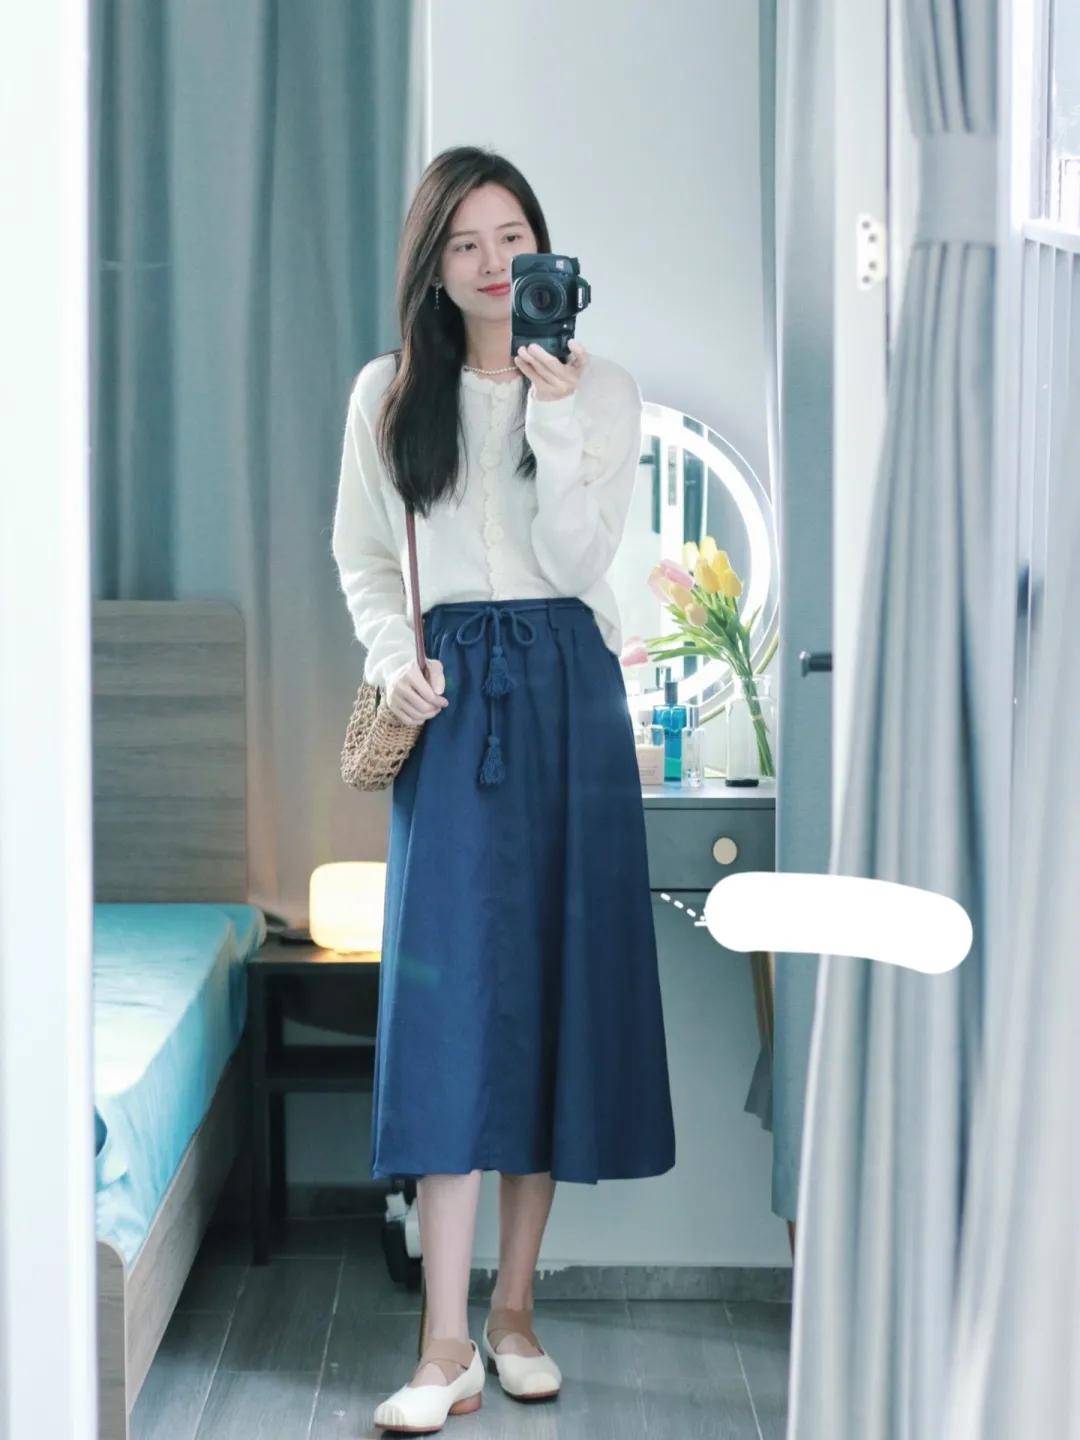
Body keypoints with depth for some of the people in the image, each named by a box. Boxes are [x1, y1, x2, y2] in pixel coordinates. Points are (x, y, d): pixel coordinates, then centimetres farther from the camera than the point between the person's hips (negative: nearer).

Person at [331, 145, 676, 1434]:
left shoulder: (602, 390, 4)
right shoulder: (388, 395, 6)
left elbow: (577, 562, -7)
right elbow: (361, 557, 11)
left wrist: (555, 409, -13)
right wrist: (393, 657, -6)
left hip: (568, 693, 1)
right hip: (451, 695, -1)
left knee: (556, 980, 1)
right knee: (450, 988, -10)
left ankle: (514, 1305, 14)